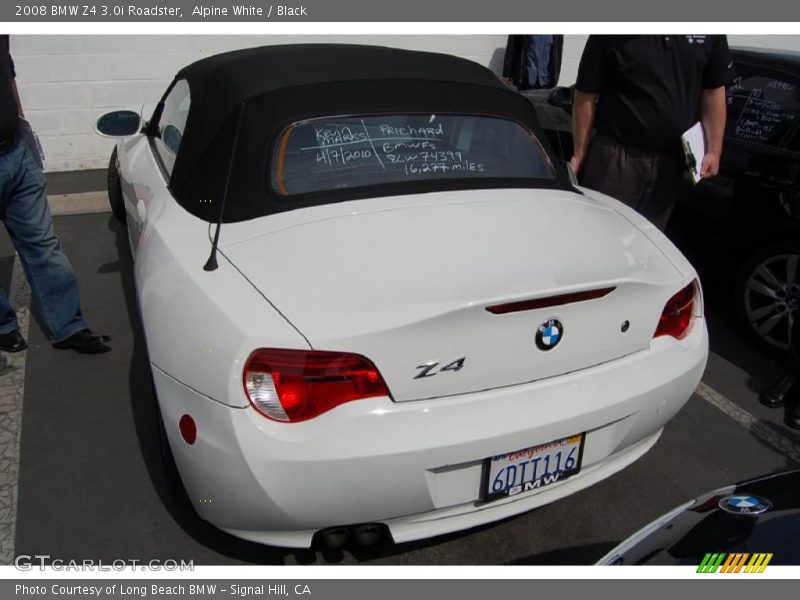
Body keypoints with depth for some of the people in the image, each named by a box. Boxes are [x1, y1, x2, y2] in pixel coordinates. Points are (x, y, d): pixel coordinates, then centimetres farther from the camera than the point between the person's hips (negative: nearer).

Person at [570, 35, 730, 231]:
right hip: (616, 156, -4)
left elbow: (713, 91, 9)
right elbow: (586, 96, -7)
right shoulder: (612, 36, -11)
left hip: (671, 161, 4)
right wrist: (580, 155, -8)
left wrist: (714, 151, 3)